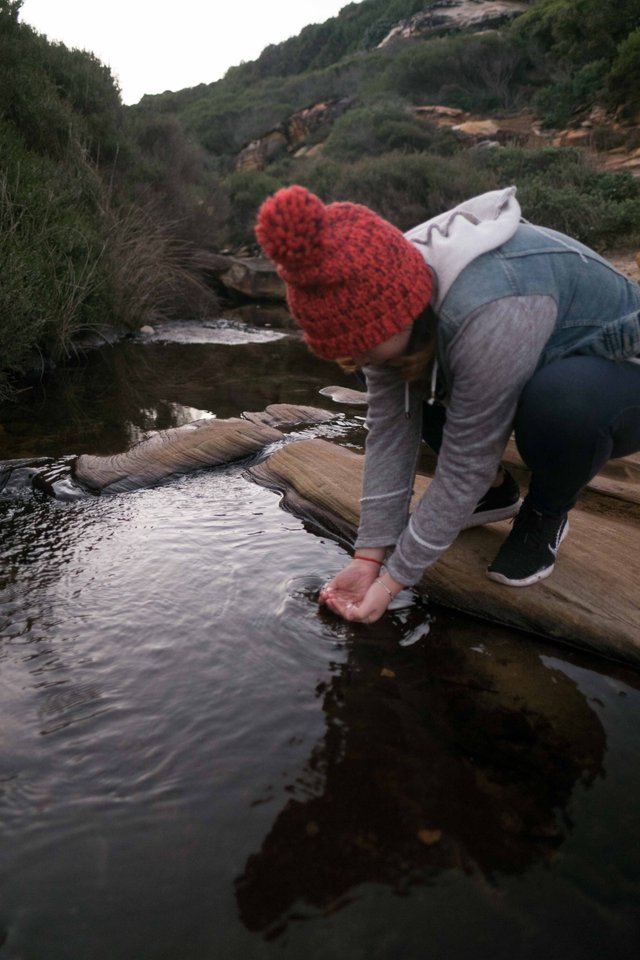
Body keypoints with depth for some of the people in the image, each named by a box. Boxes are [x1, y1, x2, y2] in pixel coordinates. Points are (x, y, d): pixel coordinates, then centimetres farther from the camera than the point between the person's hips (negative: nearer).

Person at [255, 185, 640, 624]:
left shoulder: (491, 315, -39)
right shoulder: (394, 288, -17)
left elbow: (466, 465, -31)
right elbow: (389, 429, -16)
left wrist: (394, 579, -22)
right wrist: (370, 556, -16)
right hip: (537, 364, 6)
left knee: (561, 399, -38)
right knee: (404, 389, -7)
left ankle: (546, 515, -6)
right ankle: (498, 490, 12)